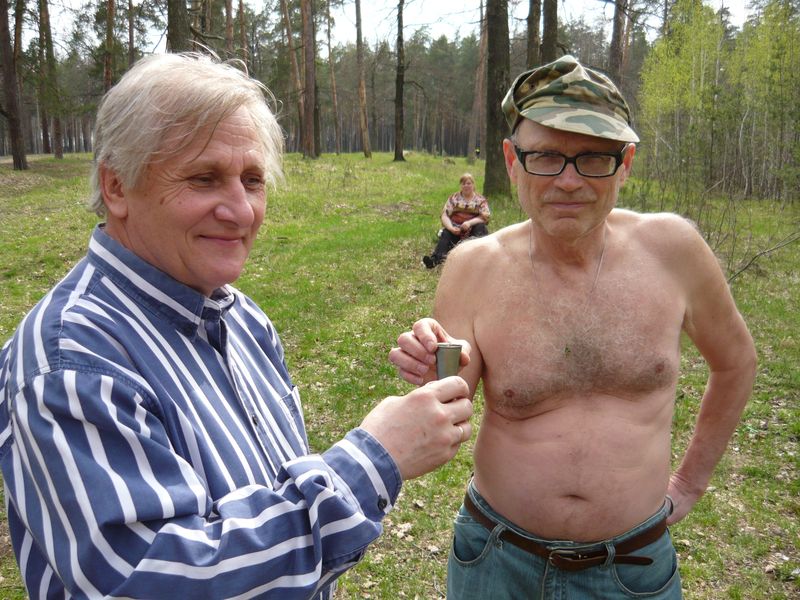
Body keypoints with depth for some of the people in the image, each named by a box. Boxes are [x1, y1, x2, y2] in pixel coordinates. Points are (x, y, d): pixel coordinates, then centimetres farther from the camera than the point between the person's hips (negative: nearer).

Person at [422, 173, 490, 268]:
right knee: (446, 232, -29)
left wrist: (470, 222, -22)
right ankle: (436, 258, -52)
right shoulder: (454, 198, 12)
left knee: (480, 227, -30)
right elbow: (444, 215, 1)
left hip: (472, 232, 0)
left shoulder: (480, 200, 10)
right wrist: (451, 227, -19)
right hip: (455, 230, 0)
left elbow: (485, 217, -4)